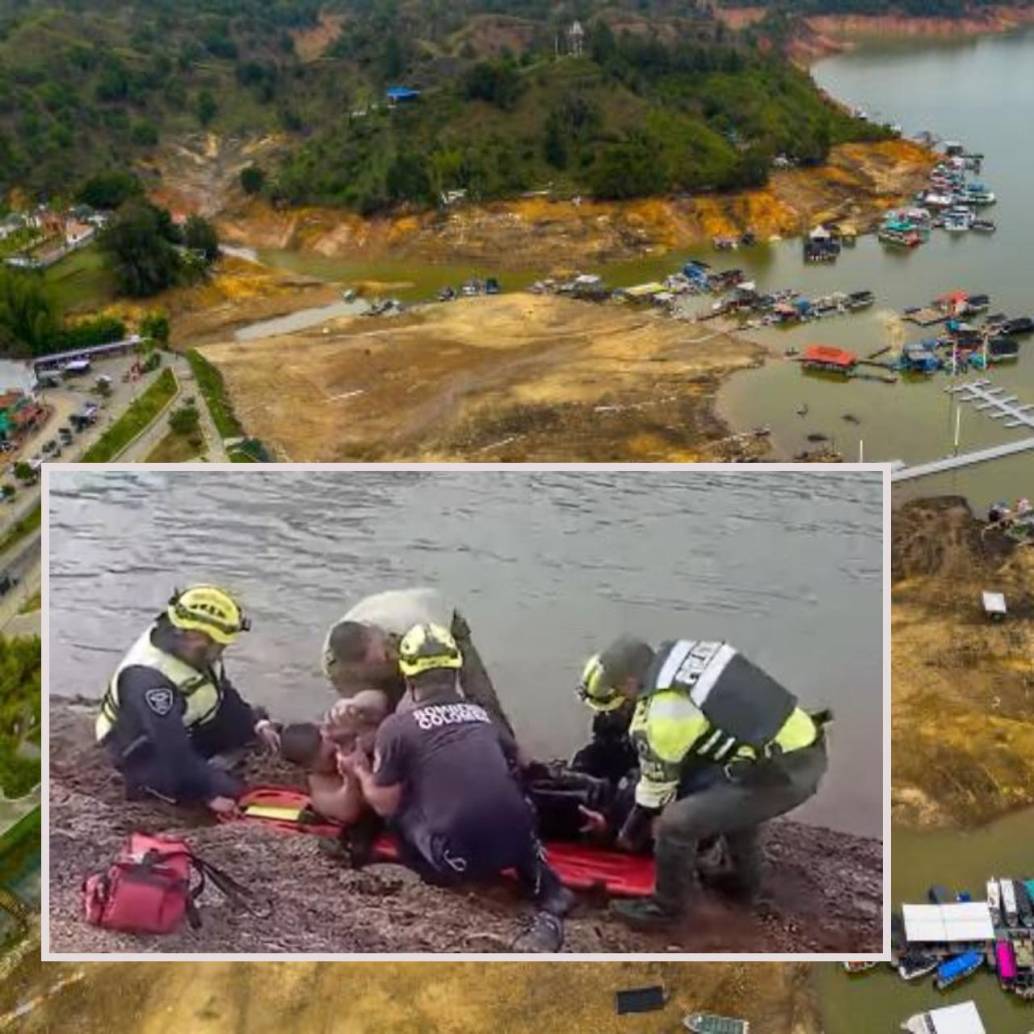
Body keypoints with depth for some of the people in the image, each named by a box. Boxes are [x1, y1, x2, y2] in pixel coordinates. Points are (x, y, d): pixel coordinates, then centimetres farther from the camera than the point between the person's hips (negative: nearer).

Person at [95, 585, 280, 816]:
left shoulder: (195, 651, -14)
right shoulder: (149, 680, -37)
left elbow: (223, 693, 4)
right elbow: (173, 751, -34)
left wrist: (256, 724, -7)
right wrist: (210, 792, -29)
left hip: (188, 729, 8)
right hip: (147, 752, -8)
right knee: (227, 792, -20)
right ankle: (150, 780, -2)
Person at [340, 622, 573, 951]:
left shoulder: (397, 726, 2)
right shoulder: (481, 714, 16)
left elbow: (385, 805, 8)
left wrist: (359, 770, 26)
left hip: (458, 855, -2)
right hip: (516, 843, 2)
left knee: (399, 806, 20)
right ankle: (550, 906, 16)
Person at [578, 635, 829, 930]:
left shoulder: (665, 712, -16)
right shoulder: (679, 655, 7)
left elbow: (658, 782, -1)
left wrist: (631, 834, 15)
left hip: (782, 772, -9)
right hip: (808, 750, 9)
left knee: (676, 824, -5)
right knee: (730, 800, 35)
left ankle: (667, 907, 16)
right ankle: (746, 882, 49)